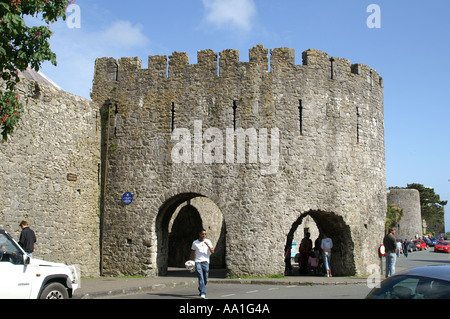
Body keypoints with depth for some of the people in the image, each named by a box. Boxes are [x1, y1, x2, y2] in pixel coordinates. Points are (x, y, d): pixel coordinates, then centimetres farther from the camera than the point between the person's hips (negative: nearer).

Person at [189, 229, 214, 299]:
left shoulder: (208, 241, 8)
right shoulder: (195, 242, 8)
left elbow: (212, 252, -1)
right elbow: (192, 253, 17)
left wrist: (208, 245, -15)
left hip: (206, 262, 2)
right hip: (198, 262, -2)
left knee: (205, 279, 7)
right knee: (201, 278, -14)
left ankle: (200, 290, 33)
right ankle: (203, 294, -19)